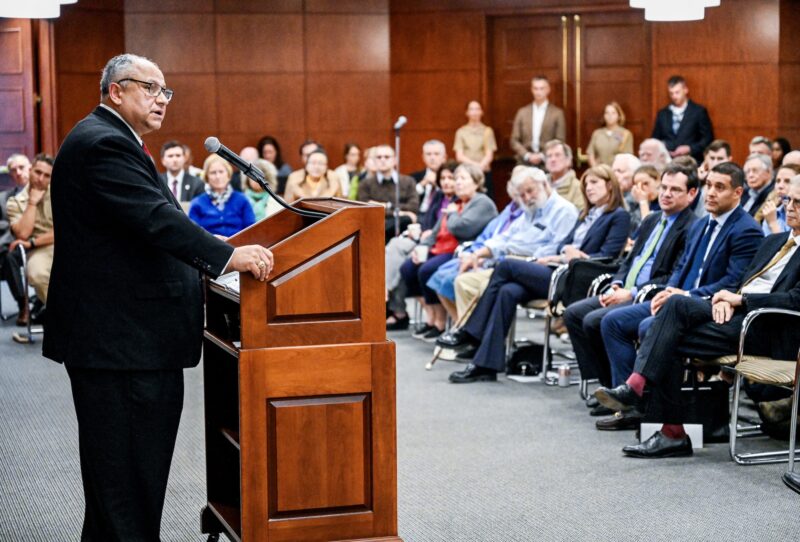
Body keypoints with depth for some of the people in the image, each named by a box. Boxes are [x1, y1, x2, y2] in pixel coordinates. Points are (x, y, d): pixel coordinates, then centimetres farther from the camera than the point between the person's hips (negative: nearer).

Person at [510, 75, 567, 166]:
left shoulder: (557, 113, 4)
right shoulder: (522, 112, 11)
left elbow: (560, 141, 0)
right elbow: (514, 140, 9)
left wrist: (542, 156, -11)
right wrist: (527, 155, -7)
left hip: (548, 164, -2)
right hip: (524, 164, 2)